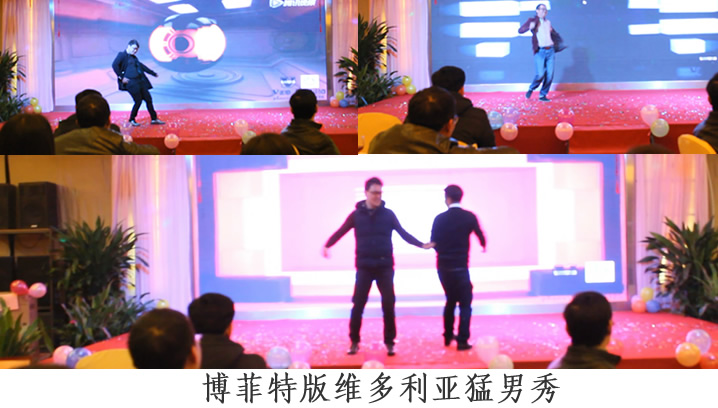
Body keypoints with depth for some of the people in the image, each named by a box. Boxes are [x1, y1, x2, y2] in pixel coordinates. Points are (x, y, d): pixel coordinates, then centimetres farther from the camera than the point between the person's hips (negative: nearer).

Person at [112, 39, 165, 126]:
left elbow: (142, 66, 32)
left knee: (148, 98, 6)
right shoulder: (122, 55, -3)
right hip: (130, 82, -8)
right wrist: (121, 77, -18)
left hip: (140, 81, 8)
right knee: (138, 100, -10)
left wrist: (153, 73, 39)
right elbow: (115, 65, -15)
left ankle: (154, 118, 14)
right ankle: (132, 120, 8)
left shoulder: (134, 57, 20)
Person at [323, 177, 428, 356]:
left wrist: (421, 245, -9)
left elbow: (403, 233, 3)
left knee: (388, 305, 0)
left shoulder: (388, 214, 3)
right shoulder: (356, 215, 1)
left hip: (385, 266, 0)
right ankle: (354, 341, 12)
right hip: (364, 267, 0)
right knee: (358, 305, -1)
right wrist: (327, 245, -19)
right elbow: (340, 232, -2)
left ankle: (389, 342, 10)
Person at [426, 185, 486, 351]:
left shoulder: (440, 218, -2)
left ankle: (448, 336, 28)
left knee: (450, 300, 21)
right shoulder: (469, 217, -6)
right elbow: (480, 236, 1)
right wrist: (483, 245, 25)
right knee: (465, 303, 1)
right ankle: (462, 340, -8)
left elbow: (434, 243, 2)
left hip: (443, 266, 3)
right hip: (460, 266, -3)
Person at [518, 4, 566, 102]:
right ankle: (531, 89, 14)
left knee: (550, 75, -1)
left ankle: (543, 95, 10)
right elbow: (520, 30, -10)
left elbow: (554, 34, 35)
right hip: (540, 51, -5)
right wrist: (529, 27, -28)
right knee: (540, 74, -14)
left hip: (550, 51, 5)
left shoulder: (548, 22, 17)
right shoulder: (532, 21, 1)